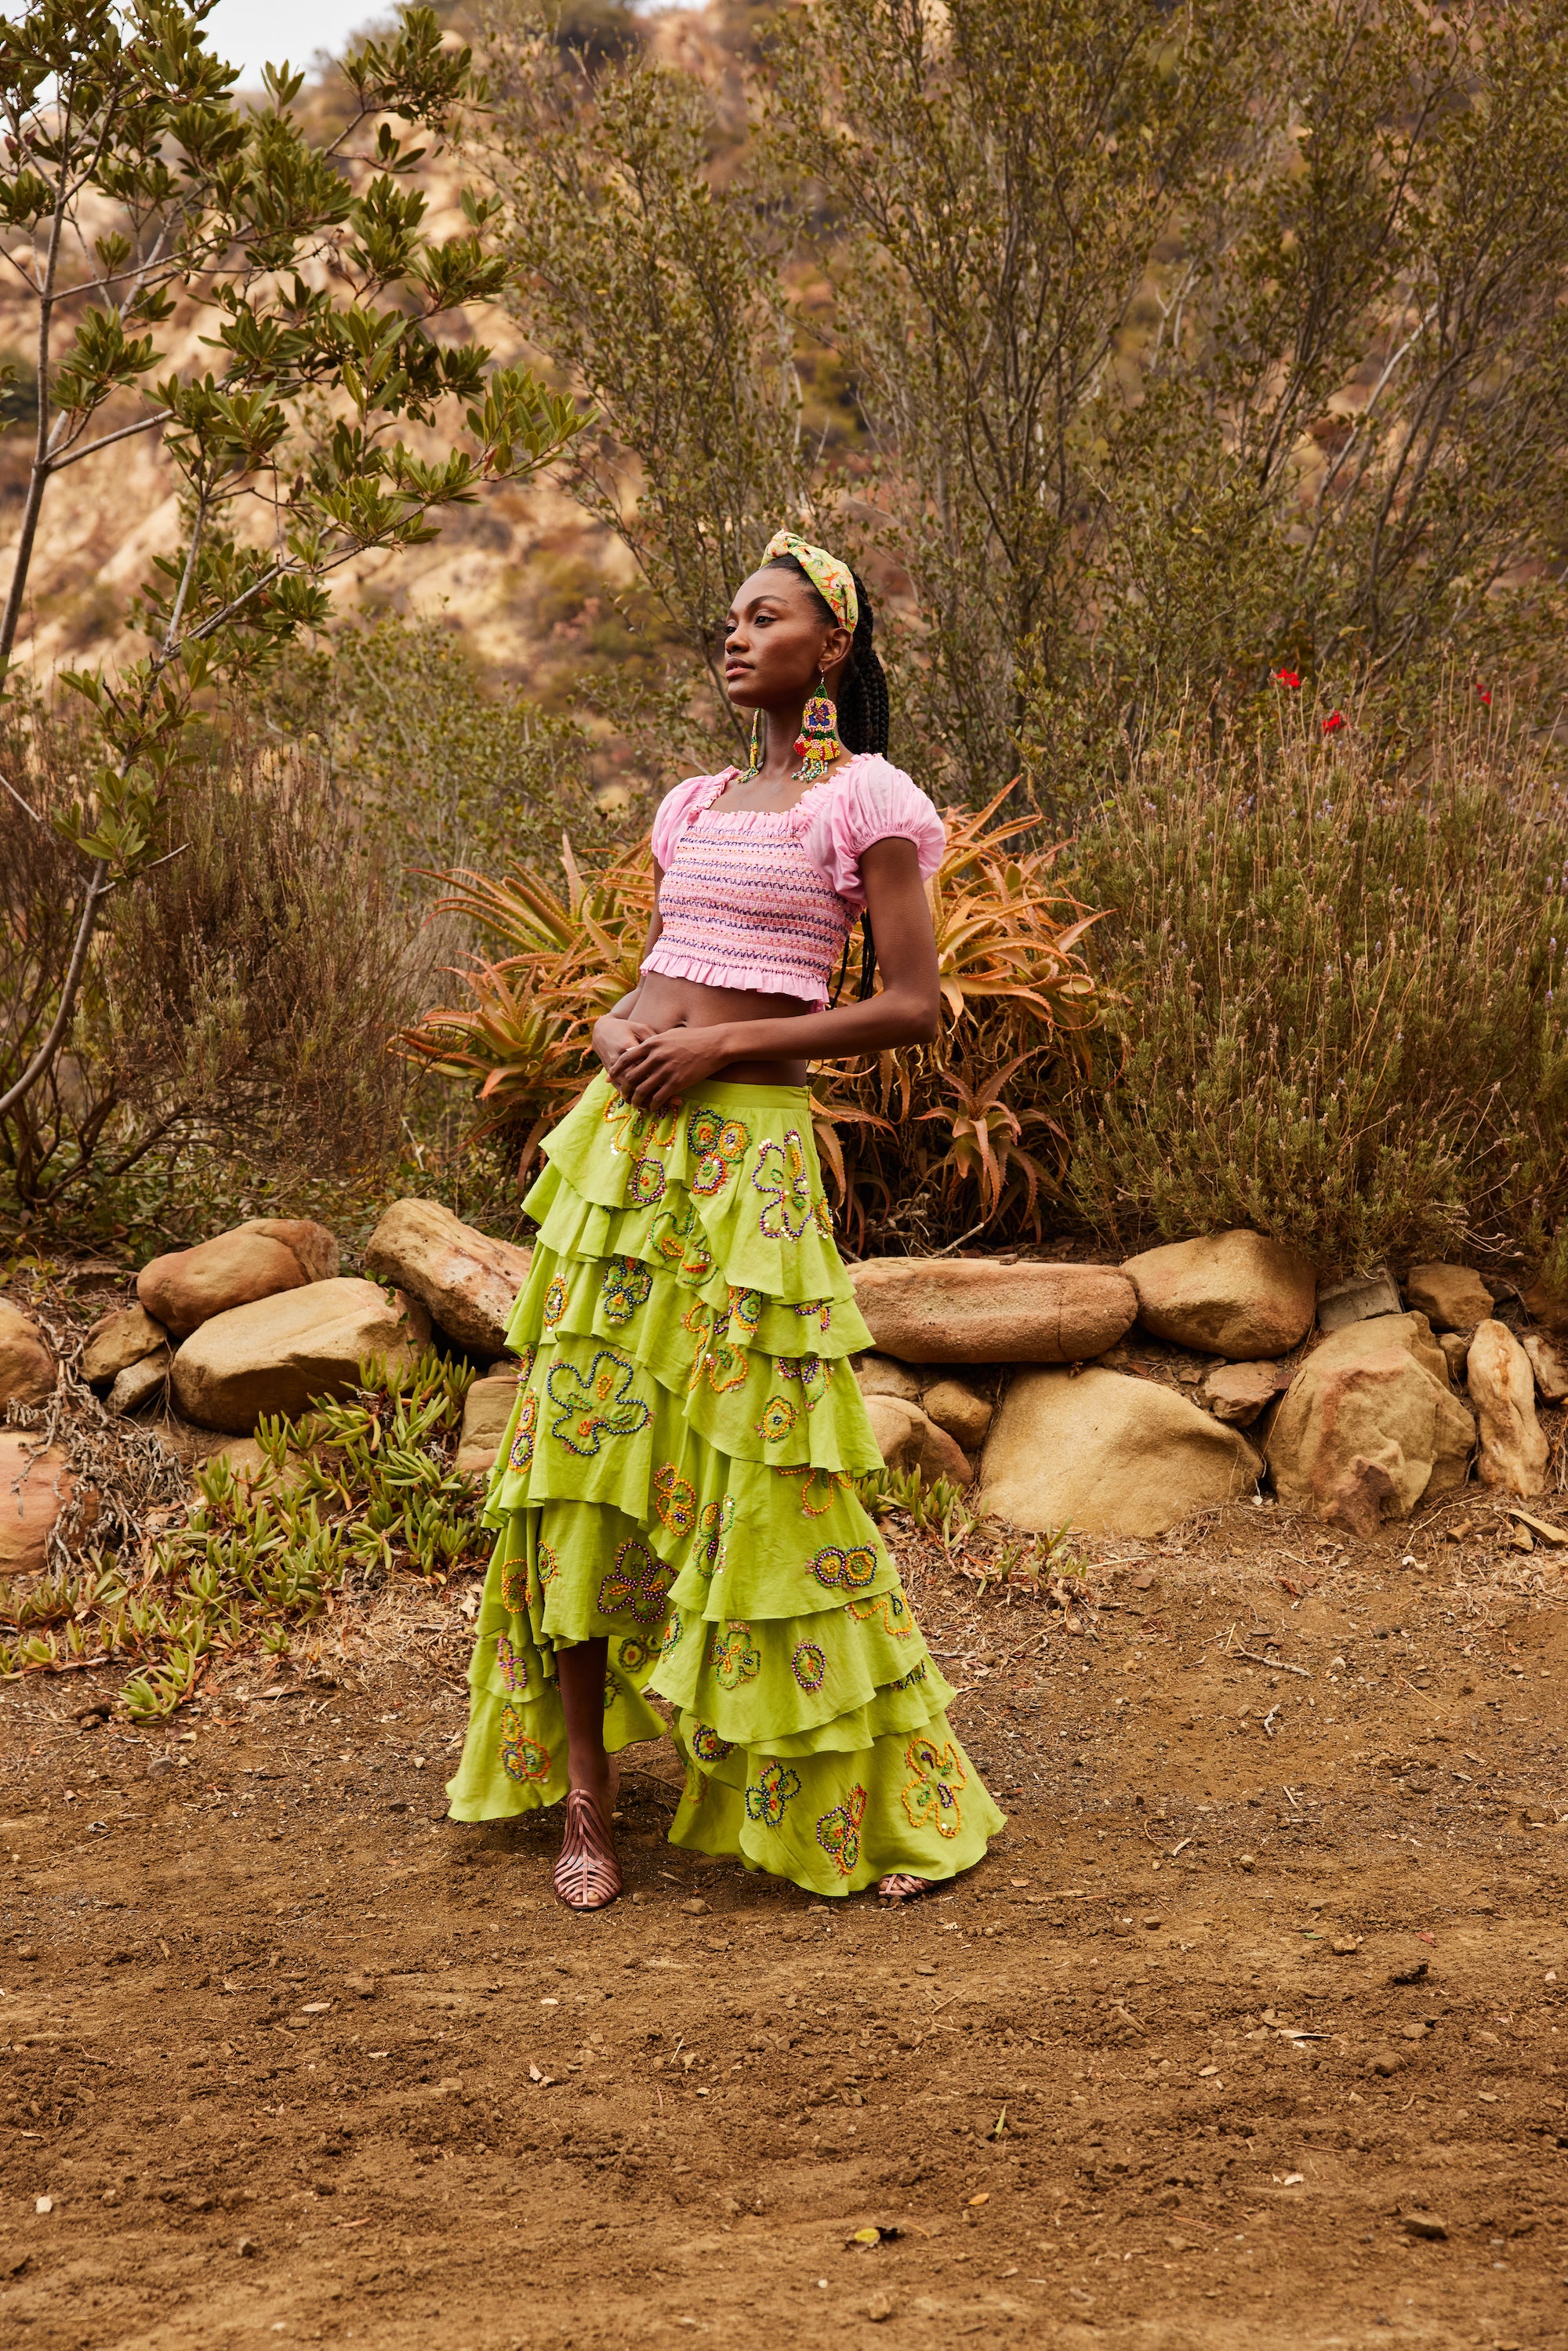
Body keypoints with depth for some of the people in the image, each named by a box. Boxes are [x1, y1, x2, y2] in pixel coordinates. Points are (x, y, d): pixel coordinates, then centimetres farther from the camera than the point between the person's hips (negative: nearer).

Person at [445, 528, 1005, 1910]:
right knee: (583, 1448, 3)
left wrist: (719, 1044, -12)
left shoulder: (865, 801, -2)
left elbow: (914, 1008, -8)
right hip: (625, 1137, 6)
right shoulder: (694, 808, 17)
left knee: (756, 1469, -5)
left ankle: (895, 1795, 10)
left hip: (747, 1145, -6)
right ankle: (585, 1798, 11)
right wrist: (617, 1029, 1)